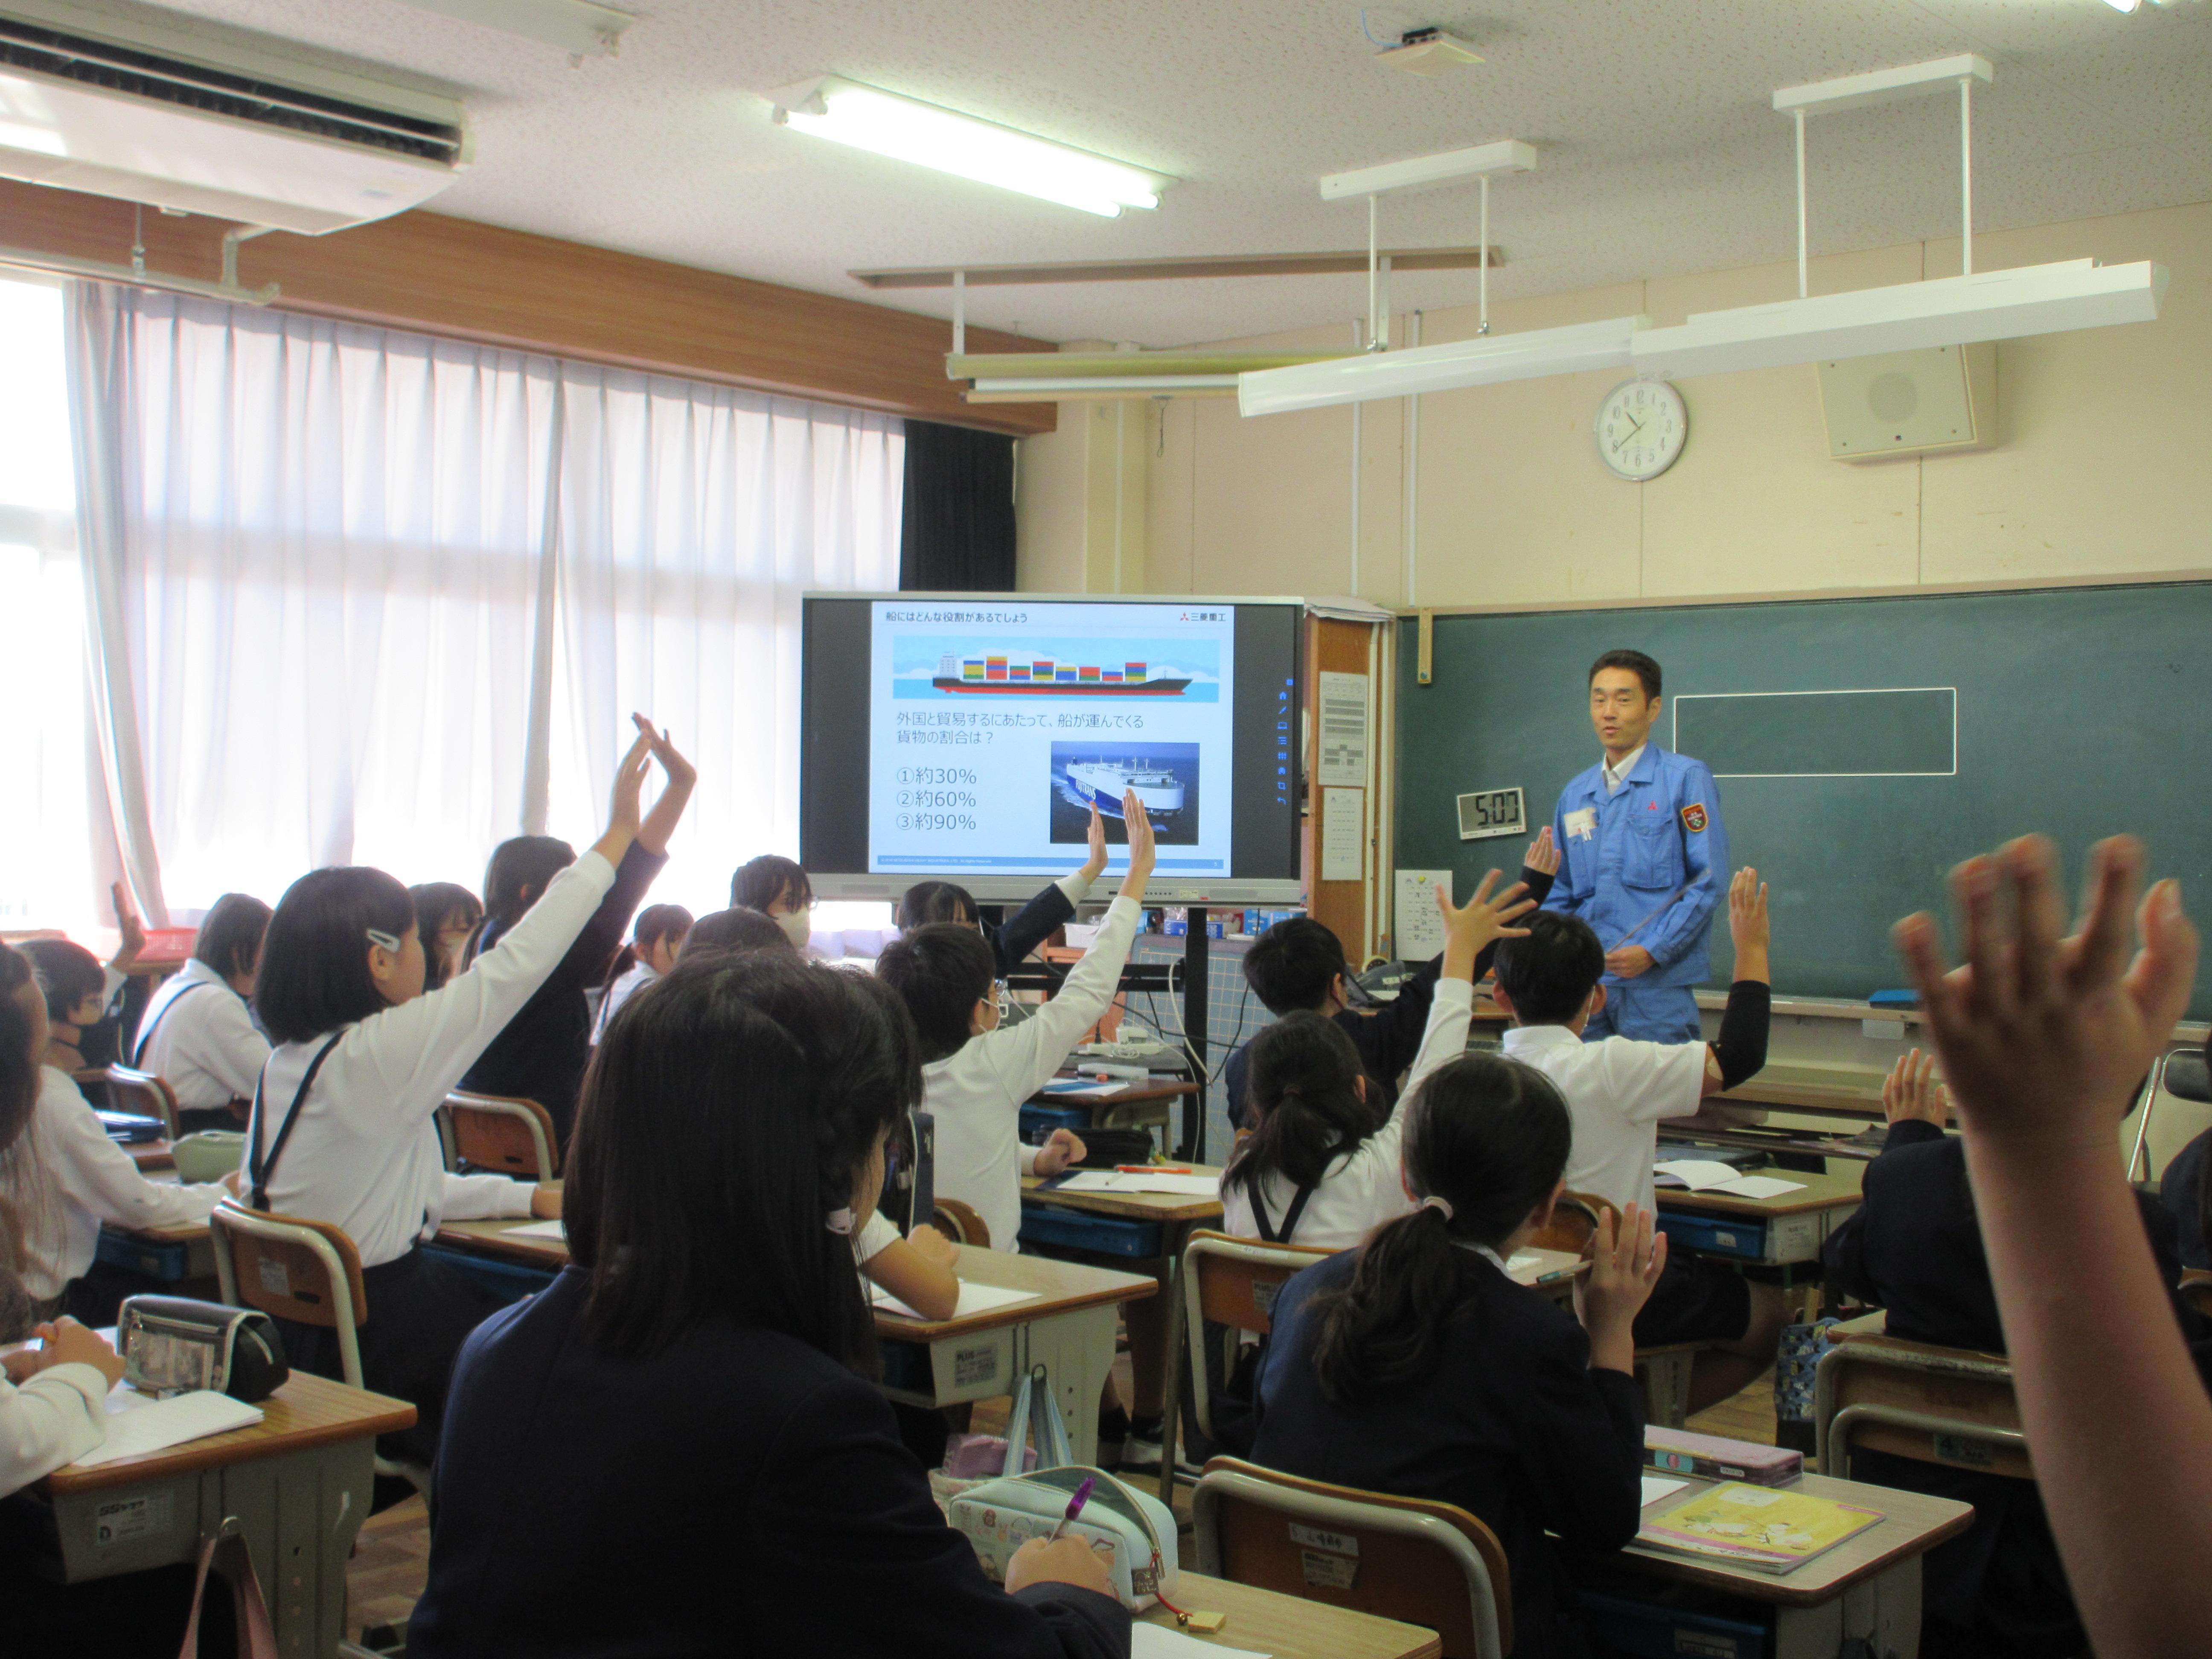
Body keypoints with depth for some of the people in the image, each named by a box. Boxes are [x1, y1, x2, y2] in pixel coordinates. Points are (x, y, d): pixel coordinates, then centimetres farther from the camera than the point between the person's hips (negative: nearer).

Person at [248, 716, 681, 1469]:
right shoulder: (374, 1056, -20)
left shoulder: (287, 1062, 8)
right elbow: (513, 967, -18)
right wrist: (617, 832, -14)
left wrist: (532, 1197, 16)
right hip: (375, 1357, -9)